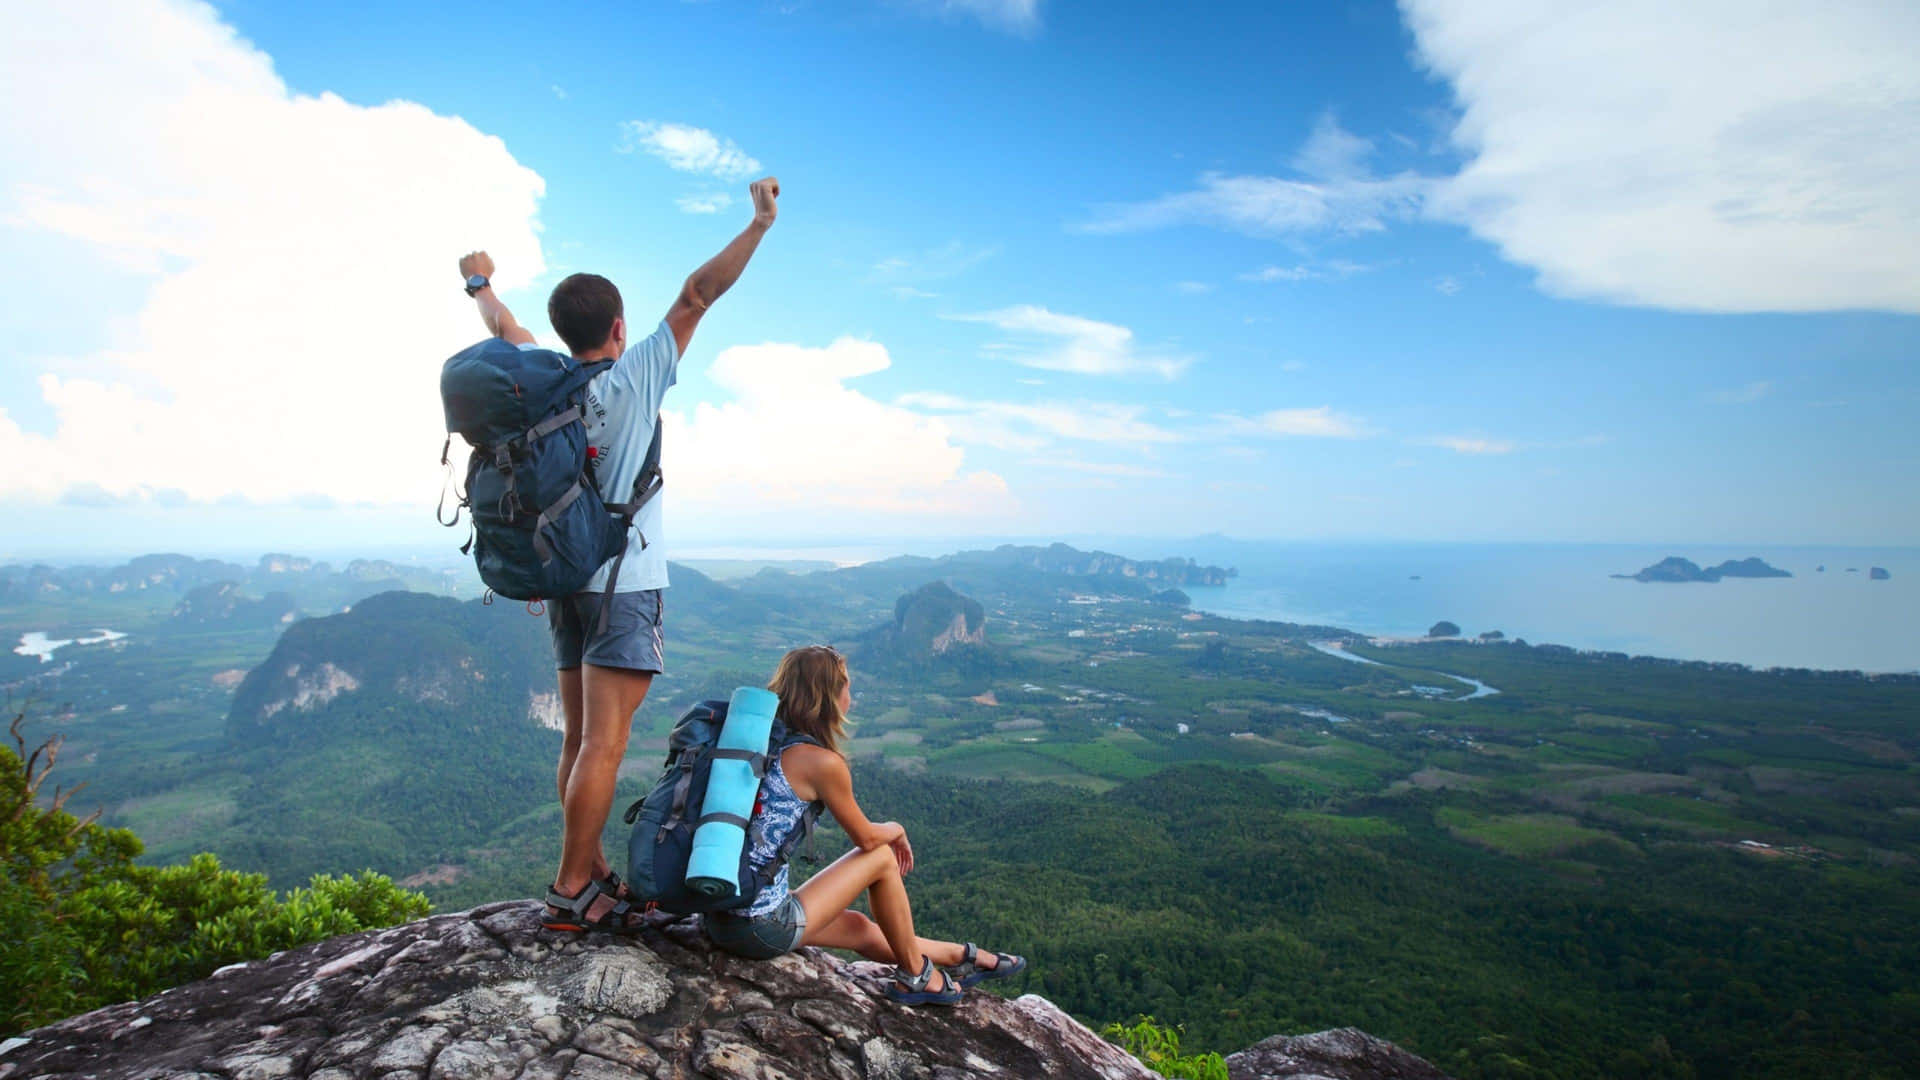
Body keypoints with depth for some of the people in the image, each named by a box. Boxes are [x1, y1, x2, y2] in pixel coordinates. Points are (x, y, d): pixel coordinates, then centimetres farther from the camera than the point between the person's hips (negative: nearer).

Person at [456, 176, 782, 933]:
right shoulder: (634, 377, -9)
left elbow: (504, 328, 26)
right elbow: (697, 295, -9)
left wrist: (479, 282, 46)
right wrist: (760, 223, -4)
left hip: (565, 581, 8)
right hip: (624, 583, -7)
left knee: (580, 738, 11)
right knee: (604, 743, -5)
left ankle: (593, 874, 20)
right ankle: (570, 893, -1)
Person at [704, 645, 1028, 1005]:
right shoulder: (822, 762, -17)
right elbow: (866, 837, -2)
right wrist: (896, 830, 18)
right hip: (764, 928, -8)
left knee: (859, 928, 23)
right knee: (882, 858, 8)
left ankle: (962, 957, 41)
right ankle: (915, 975, 24)